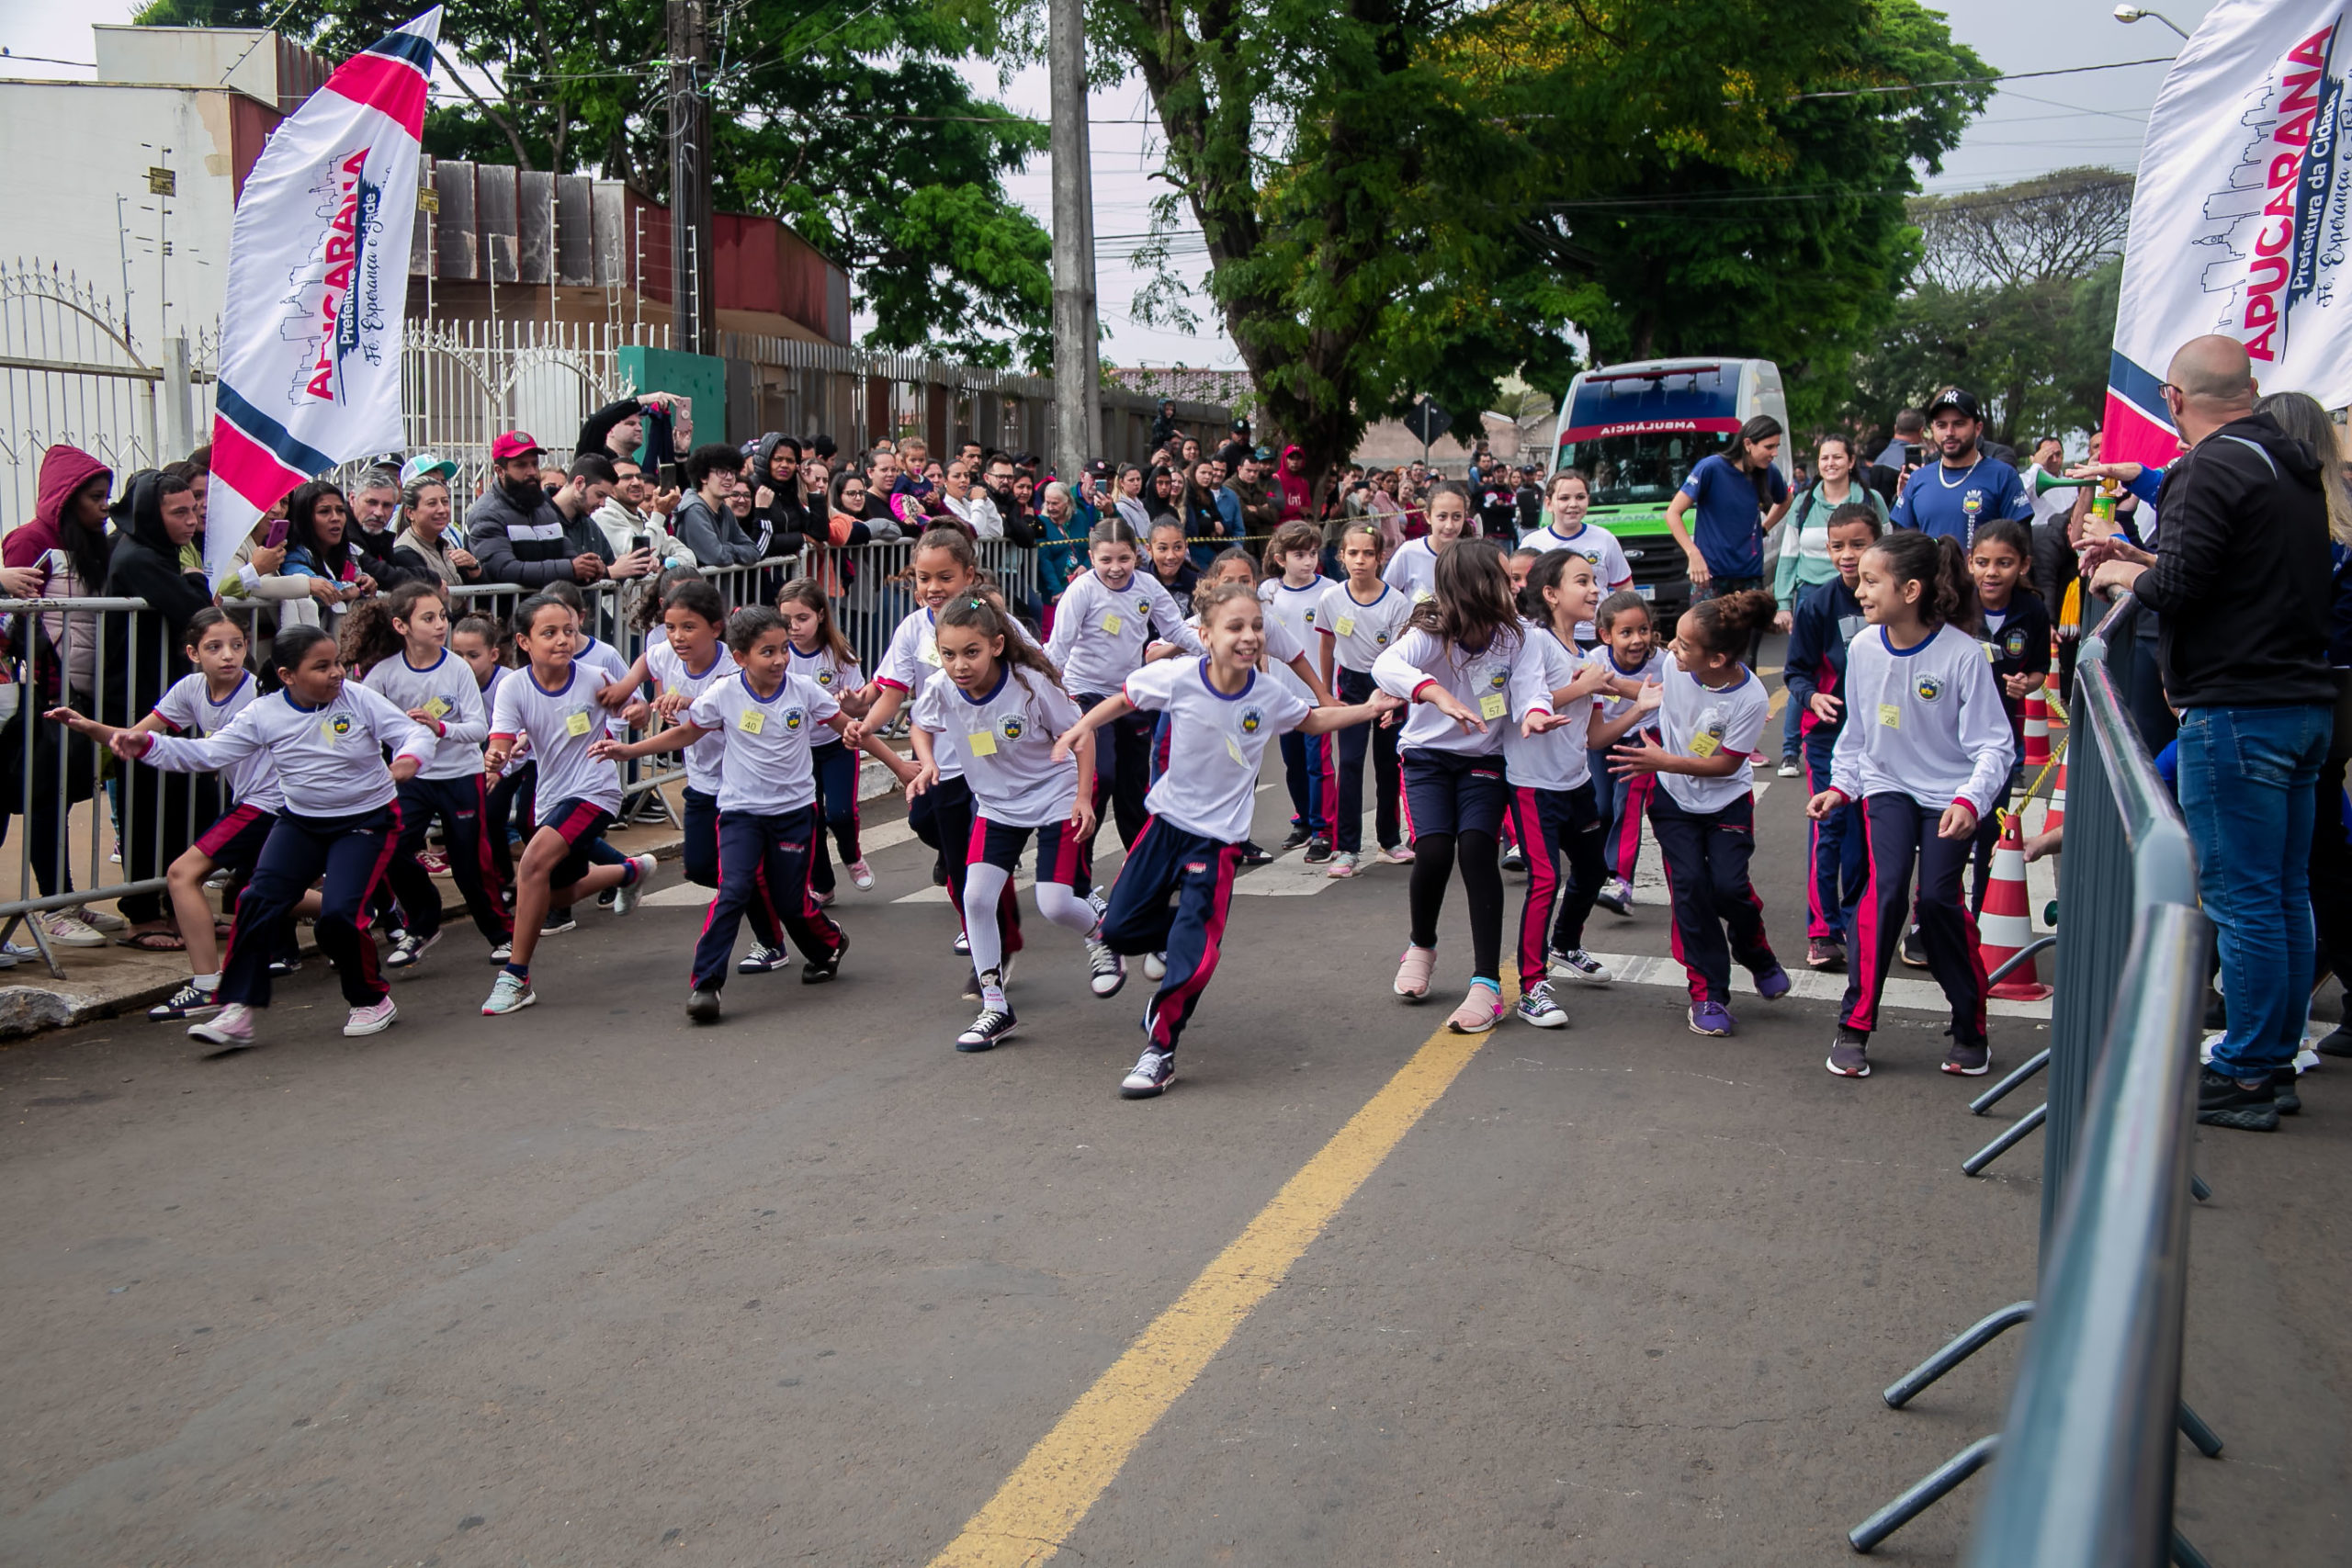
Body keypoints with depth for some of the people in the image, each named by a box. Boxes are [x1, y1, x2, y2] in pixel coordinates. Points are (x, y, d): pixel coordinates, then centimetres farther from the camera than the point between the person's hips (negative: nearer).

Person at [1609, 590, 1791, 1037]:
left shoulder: (1750, 699, -25)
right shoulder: (1672, 665, -16)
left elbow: (1727, 764, -20)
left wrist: (1664, 762, -27)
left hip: (1727, 801, -2)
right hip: (1673, 798, 2)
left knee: (1728, 885, -15)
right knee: (1689, 885, -10)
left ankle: (1756, 955, 20)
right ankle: (1708, 992, 1)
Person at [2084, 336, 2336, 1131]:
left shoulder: (2211, 469, -13)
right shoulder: (2295, 468, 16)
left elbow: (2177, 589, -20)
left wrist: (2124, 573, 0)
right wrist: (2145, 561, 23)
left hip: (2236, 713, -9)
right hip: (2306, 703, 9)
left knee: (2242, 899, -4)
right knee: (2287, 894, 14)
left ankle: (2244, 1077, 1)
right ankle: (2276, 1057, 22)